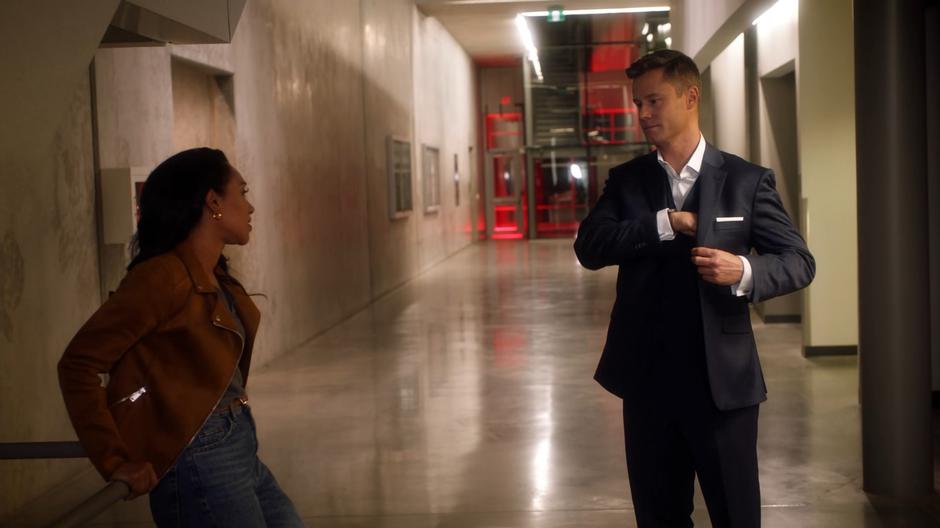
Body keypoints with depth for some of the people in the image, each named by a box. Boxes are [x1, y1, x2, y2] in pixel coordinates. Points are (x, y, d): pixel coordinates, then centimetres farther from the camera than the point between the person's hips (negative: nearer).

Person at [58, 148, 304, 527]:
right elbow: (79, 363, -19)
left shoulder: (218, 280, 11)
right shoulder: (165, 277, -17)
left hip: (243, 453, 9)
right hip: (202, 463, -9)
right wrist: (116, 462, -15)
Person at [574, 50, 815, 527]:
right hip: (647, 378, 3)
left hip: (723, 377, -3)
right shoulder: (625, 180, 6)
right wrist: (665, 223, -18)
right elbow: (588, 248, -8)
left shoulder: (747, 180, -1)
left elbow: (799, 261, -2)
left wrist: (745, 271, -22)